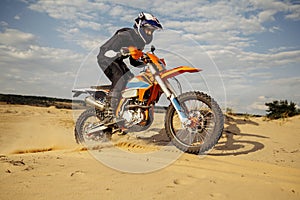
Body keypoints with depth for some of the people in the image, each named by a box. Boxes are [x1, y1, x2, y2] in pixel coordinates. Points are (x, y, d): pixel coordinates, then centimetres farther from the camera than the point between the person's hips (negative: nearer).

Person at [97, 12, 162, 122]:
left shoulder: (140, 41, 4)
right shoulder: (124, 35, -23)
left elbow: (133, 61, 12)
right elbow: (107, 52, -29)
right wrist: (122, 52, -46)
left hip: (118, 61, 9)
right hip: (106, 58, -9)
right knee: (121, 79, -30)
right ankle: (113, 110, -29)